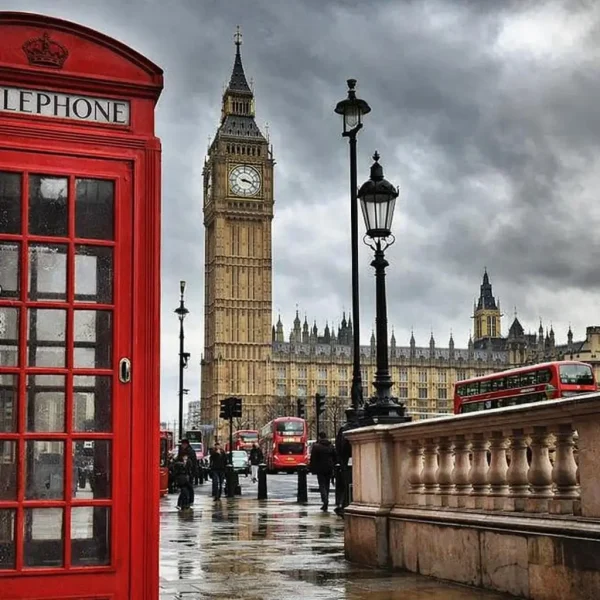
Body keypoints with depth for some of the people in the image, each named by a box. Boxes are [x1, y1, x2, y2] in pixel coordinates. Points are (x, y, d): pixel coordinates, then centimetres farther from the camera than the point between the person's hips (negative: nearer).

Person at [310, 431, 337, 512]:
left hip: (320, 469, -4)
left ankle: (325, 501, -24)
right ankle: (325, 505, 16)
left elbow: (313, 459, -6)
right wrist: (332, 467, 20)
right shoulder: (331, 446, 7)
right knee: (327, 486, 12)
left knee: (322, 485, -3)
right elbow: (334, 458, 12)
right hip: (329, 469, 4)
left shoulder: (316, 446, -7)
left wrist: (312, 469, 1)